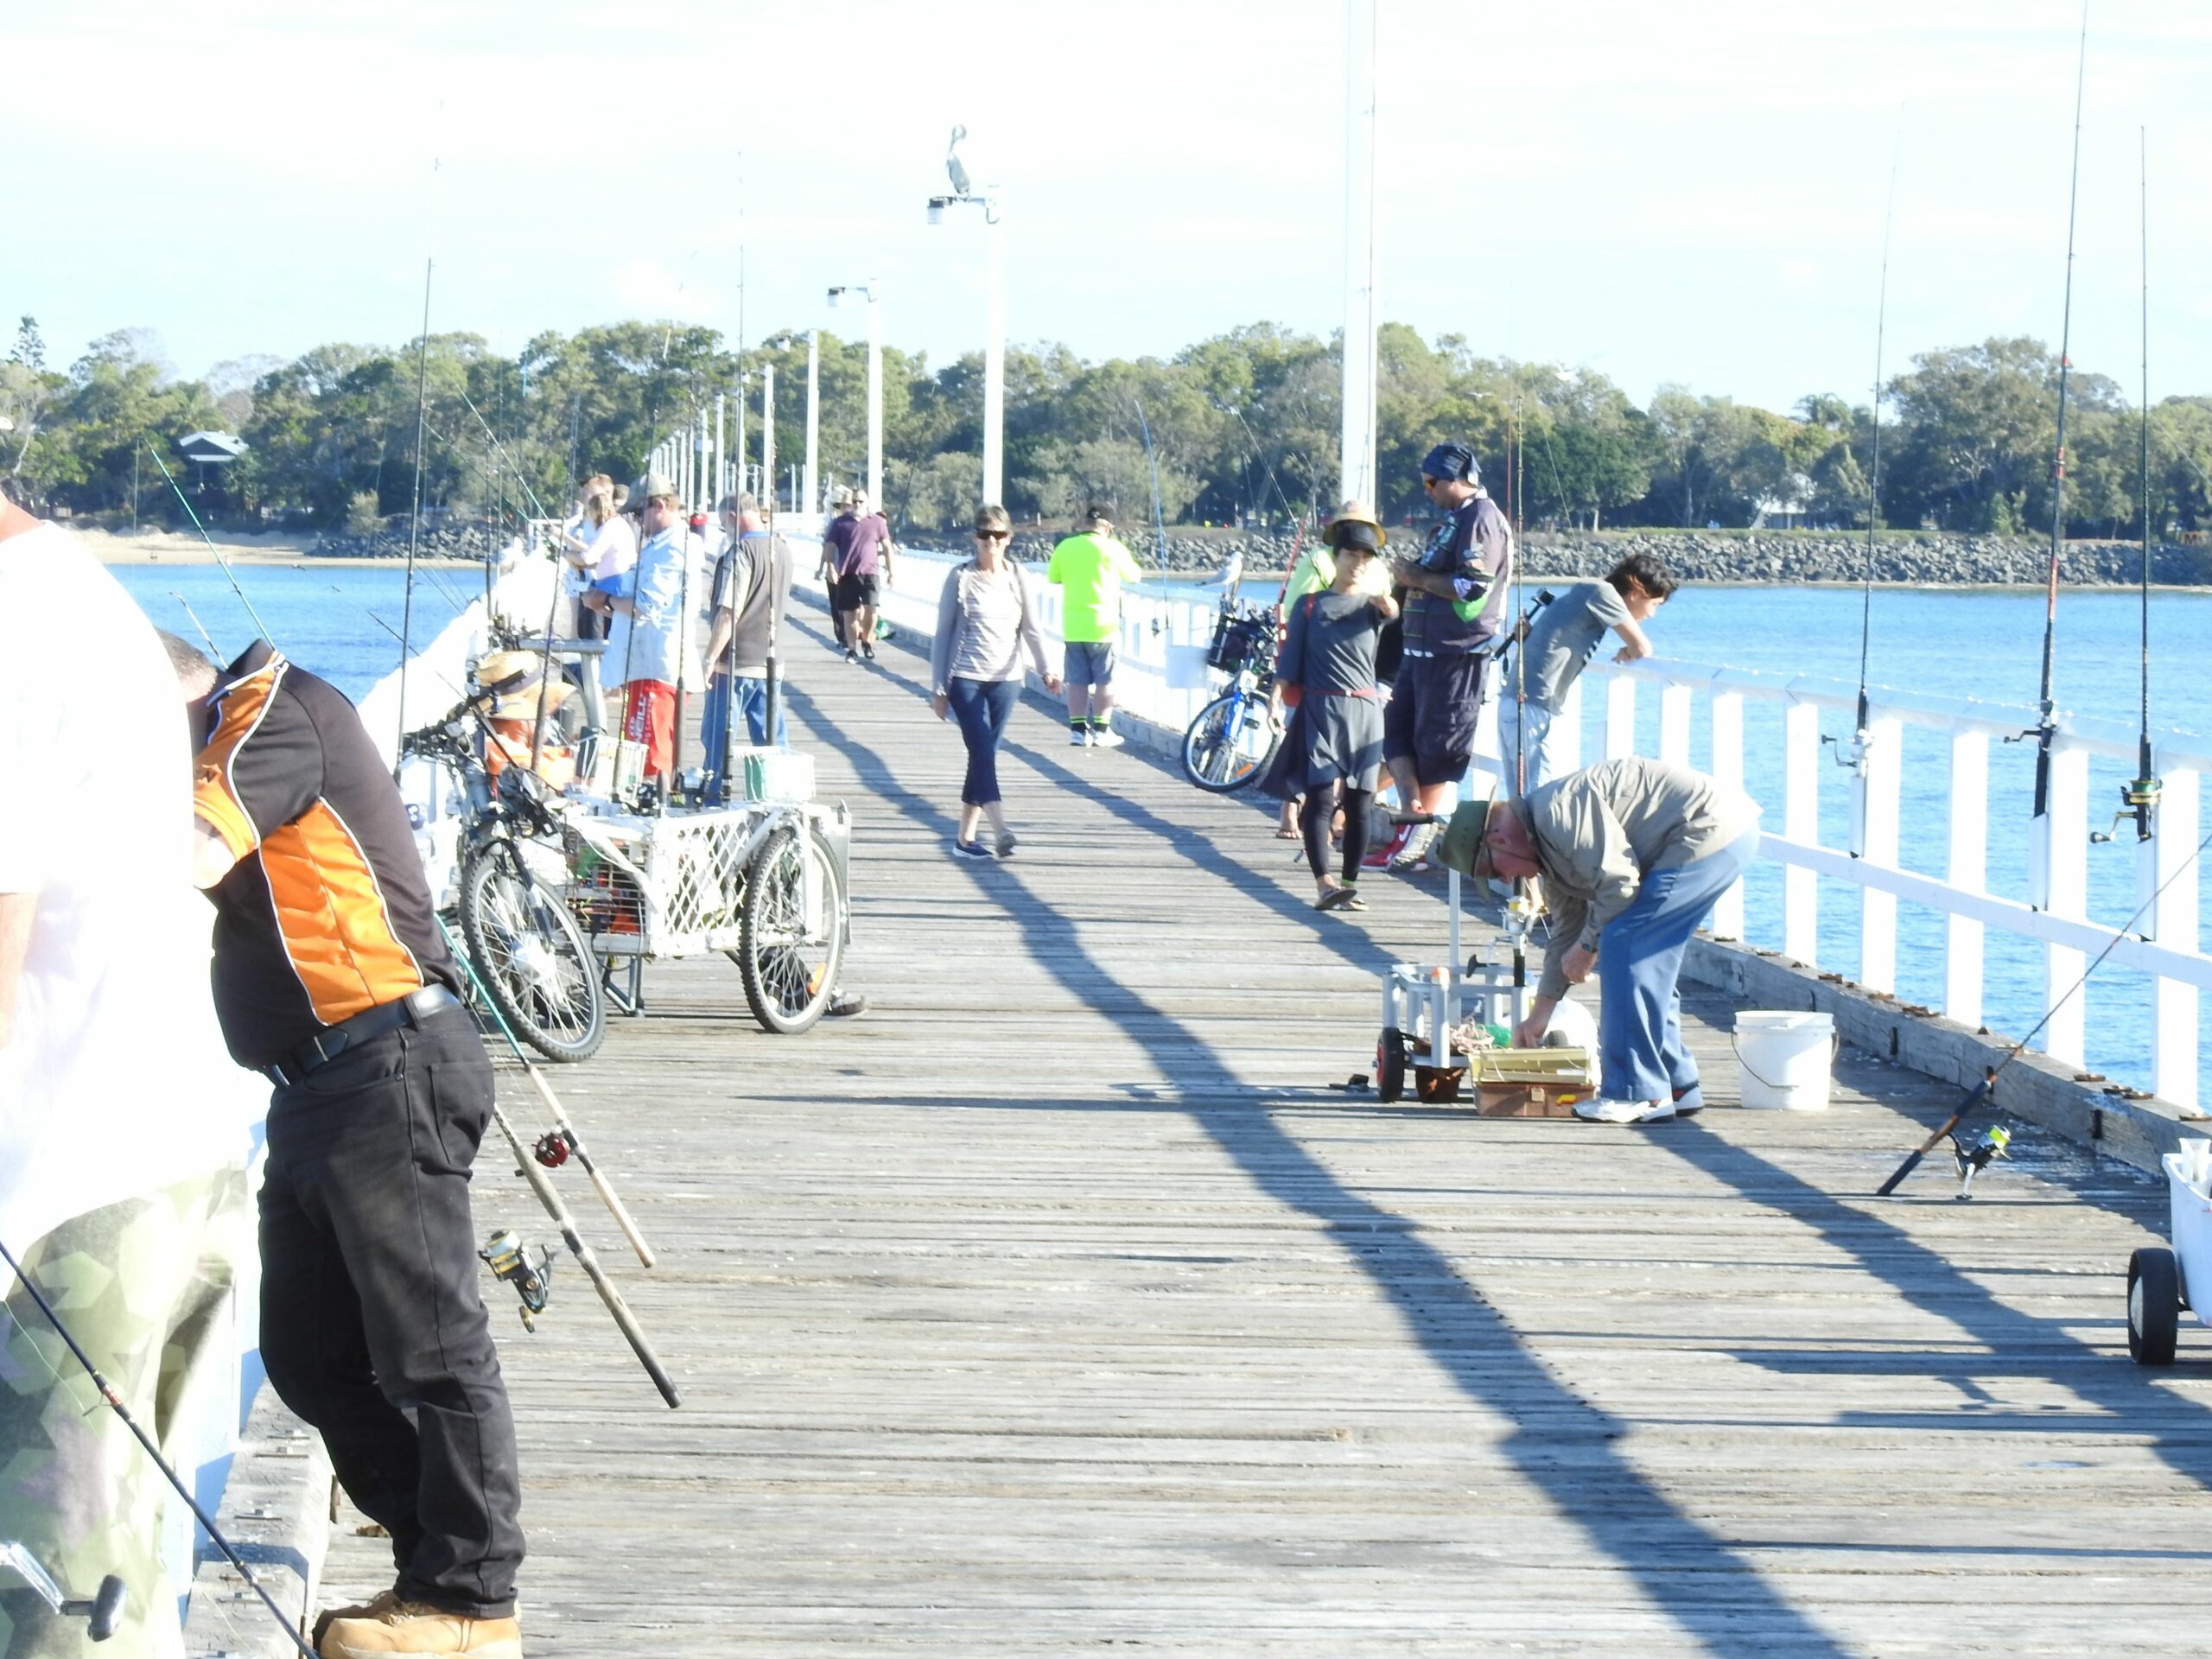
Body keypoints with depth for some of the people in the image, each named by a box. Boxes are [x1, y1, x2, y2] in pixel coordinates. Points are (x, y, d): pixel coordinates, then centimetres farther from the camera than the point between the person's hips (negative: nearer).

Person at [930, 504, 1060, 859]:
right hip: (966, 679, -3)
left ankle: (965, 837, 14)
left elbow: (1031, 629, 5)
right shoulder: (961, 578, 0)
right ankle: (1000, 830, -28)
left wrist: (1046, 670, -12)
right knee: (982, 752, -16)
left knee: (983, 756, 7)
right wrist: (939, 688, 1)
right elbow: (943, 633, 3)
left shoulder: (1017, 578, 6)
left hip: (1006, 680, 3)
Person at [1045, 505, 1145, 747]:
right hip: (1102, 625, -3)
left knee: (1076, 680, 8)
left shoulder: (1065, 547, 2)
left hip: (1073, 625, 3)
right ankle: (1101, 730, 3)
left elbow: (1053, 578, 12)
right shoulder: (1112, 548, -6)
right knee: (1105, 679, 4)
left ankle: (1078, 729, 7)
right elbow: (1134, 575, 6)